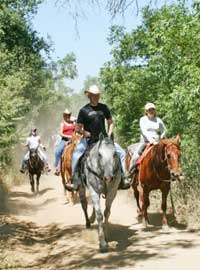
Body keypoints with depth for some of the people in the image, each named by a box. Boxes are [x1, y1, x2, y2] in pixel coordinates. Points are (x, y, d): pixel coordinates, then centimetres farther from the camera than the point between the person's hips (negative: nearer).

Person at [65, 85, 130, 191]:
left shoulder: (104, 107, 7)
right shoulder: (84, 110, -2)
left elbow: (110, 123, 15)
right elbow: (77, 128, 1)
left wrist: (109, 134, 3)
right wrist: (85, 132, -13)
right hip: (88, 140, -3)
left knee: (121, 152, -6)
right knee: (76, 155, -22)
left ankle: (122, 179, 0)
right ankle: (75, 183, -13)